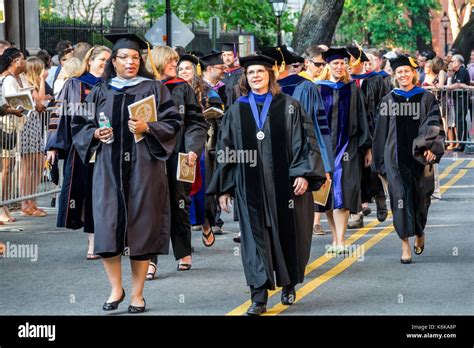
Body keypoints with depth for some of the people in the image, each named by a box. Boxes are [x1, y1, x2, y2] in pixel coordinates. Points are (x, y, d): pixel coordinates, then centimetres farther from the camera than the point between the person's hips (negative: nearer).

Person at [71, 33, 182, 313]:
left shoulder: (154, 89, 6)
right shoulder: (100, 92, 12)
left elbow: (173, 122, 1)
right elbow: (80, 125, 14)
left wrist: (147, 128, -15)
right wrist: (95, 134, -6)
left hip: (143, 167, -2)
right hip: (109, 169, 2)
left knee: (141, 227, -2)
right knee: (107, 227, -6)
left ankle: (138, 294, 8)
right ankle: (116, 289, 11)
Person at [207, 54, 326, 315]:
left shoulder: (288, 106, 4)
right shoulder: (237, 111, 10)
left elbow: (302, 141, -1)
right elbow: (226, 150, 11)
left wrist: (303, 173, -14)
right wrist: (223, 188, 7)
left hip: (283, 183, -1)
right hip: (250, 186, 1)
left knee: (287, 234, 7)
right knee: (255, 238, -4)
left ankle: (289, 285, 28)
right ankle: (259, 298, -6)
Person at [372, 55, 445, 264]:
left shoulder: (426, 98, 4)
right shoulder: (388, 101, 7)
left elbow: (434, 126, -3)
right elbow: (381, 132, 9)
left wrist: (430, 147, -20)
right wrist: (381, 161, 7)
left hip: (419, 156, 0)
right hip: (396, 157, 0)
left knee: (420, 197, 8)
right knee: (400, 197, -8)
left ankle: (419, 233, 36)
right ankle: (405, 244, -6)